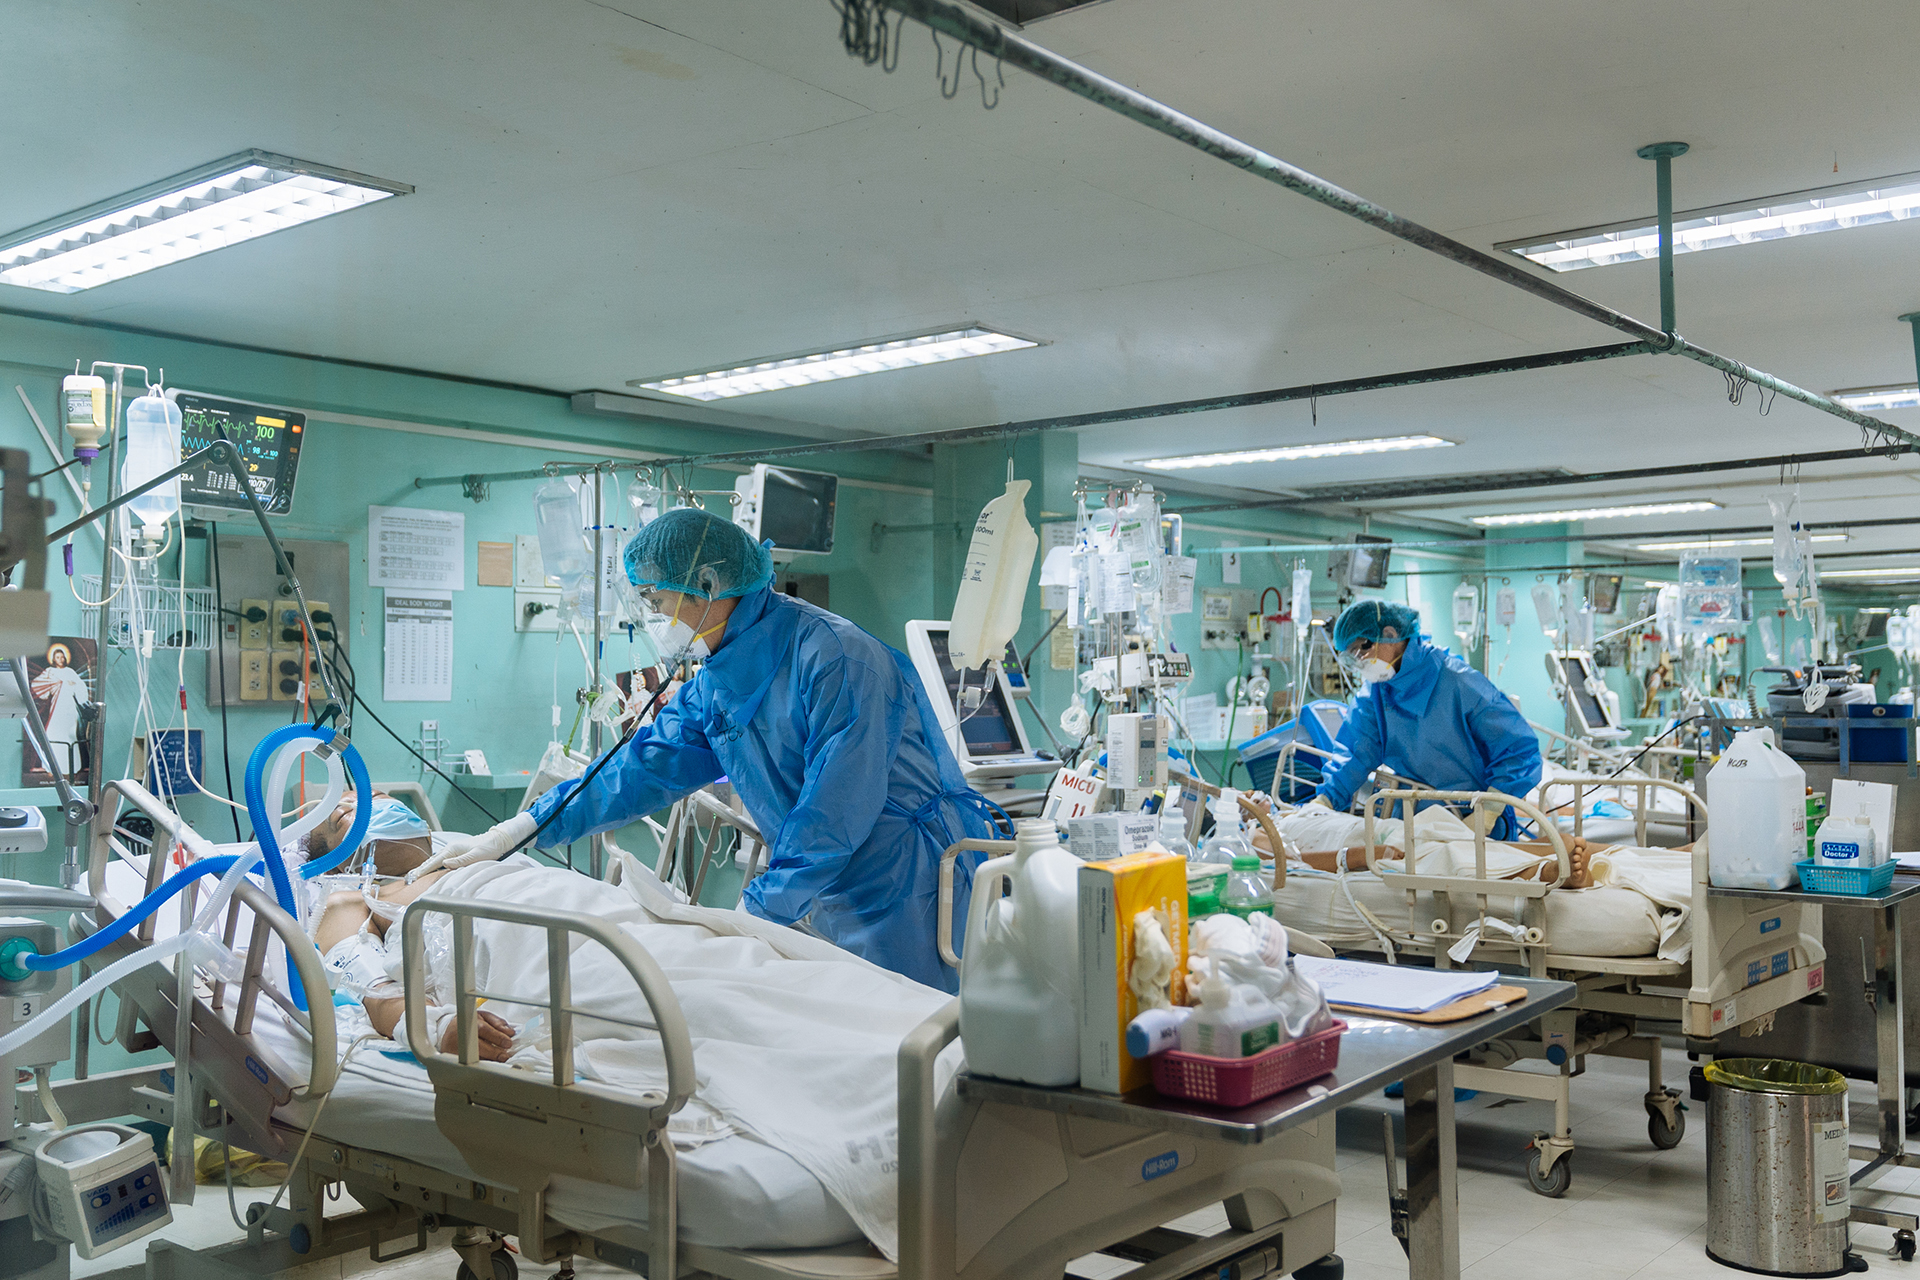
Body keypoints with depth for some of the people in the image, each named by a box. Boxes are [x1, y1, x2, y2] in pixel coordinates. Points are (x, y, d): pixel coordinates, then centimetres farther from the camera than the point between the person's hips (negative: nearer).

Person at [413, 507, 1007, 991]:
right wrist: (512, 833, 5)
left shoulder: (833, 657, -19)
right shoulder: (712, 686, 10)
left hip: (913, 881, -8)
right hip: (833, 901, 8)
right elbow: (645, 768, 12)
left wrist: (758, 910, -19)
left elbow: (837, 807, -22)